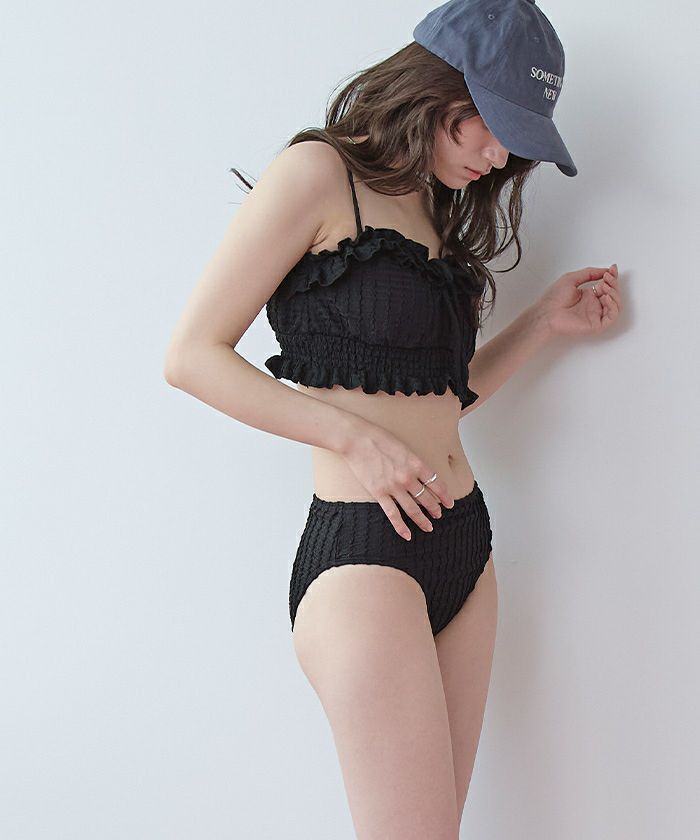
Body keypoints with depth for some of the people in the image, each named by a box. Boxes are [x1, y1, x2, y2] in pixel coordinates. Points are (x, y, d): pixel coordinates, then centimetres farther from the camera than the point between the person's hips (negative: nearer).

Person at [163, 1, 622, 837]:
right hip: (363, 553, -8)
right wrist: (357, 439, -13)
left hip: (464, 547, 8)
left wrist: (543, 322, 11)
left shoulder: (439, 211, 18)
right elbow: (192, 356, -9)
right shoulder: (319, 173, -5)